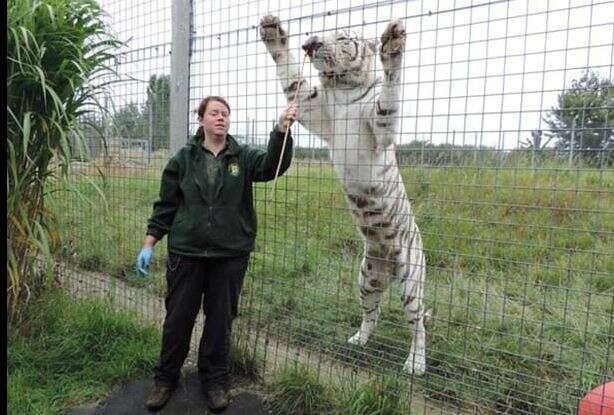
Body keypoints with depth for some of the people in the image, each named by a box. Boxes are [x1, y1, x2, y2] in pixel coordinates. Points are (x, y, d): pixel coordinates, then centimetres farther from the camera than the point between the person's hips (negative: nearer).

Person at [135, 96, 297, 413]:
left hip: (230, 255, 0)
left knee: (220, 320, 12)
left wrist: (281, 130, -35)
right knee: (178, 317, 11)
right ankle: (165, 378, 33)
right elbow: (165, 204, 4)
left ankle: (215, 380, 32)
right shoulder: (184, 158, 2)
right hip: (186, 252, 0)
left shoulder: (243, 157, 1)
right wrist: (149, 244, 1)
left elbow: (272, 164, -19)